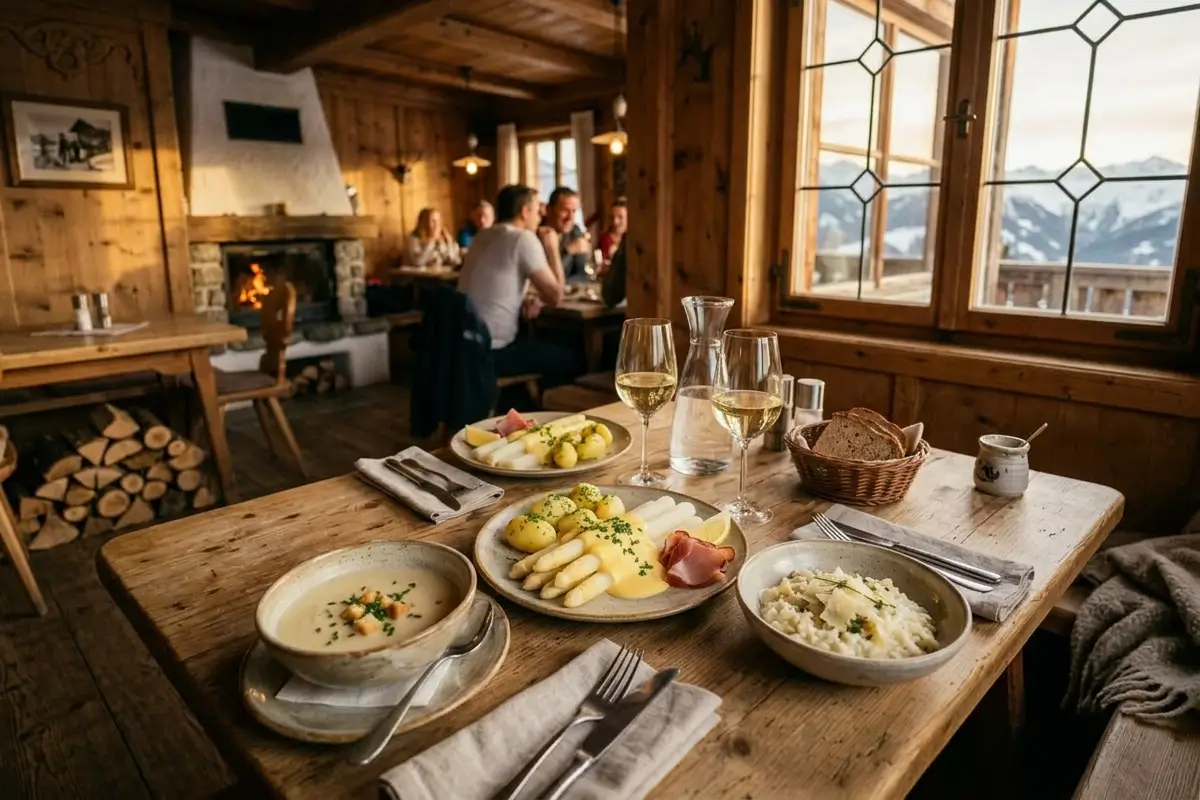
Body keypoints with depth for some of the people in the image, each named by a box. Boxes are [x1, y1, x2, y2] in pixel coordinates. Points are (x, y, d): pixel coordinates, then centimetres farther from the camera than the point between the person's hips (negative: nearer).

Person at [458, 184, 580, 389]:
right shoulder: (524, 238, -12)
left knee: (543, 345, 29)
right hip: (491, 351, -9)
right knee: (570, 359, 6)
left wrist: (527, 299, 6)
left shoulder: (482, 237, 14)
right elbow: (555, 296, -12)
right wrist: (553, 250, 1)